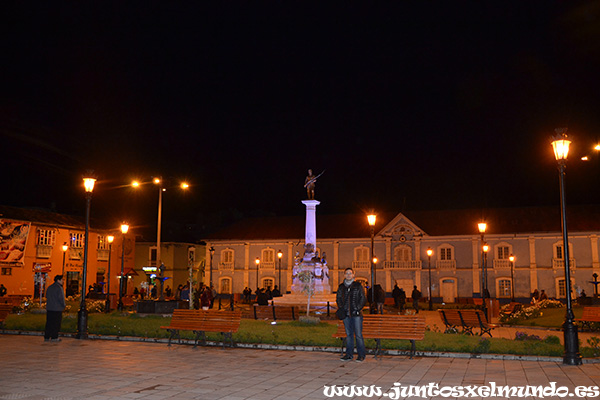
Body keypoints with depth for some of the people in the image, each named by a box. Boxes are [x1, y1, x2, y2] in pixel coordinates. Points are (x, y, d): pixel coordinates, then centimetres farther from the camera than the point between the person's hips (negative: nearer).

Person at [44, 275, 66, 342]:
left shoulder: (49, 287, 13)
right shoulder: (59, 288, -12)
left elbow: (47, 296, 17)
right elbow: (61, 298, -15)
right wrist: (63, 305, 0)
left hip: (49, 308, 7)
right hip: (57, 309, -7)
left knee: (49, 323, 10)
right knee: (56, 323, -1)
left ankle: (46, 337, 11)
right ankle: (54, 337, 0)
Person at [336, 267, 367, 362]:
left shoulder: (358, 286, 1)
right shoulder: (341, 287, 11)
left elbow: (363, 299, 1)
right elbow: (338, 298, 18)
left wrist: (357, 309, -8)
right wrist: (341, 308, 3)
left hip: (356, 314, -3)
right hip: (346, 314, 4)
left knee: (358, 335, -4)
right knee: (348, 334, 9)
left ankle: (361, 355, 4)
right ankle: (349, 354, 16)